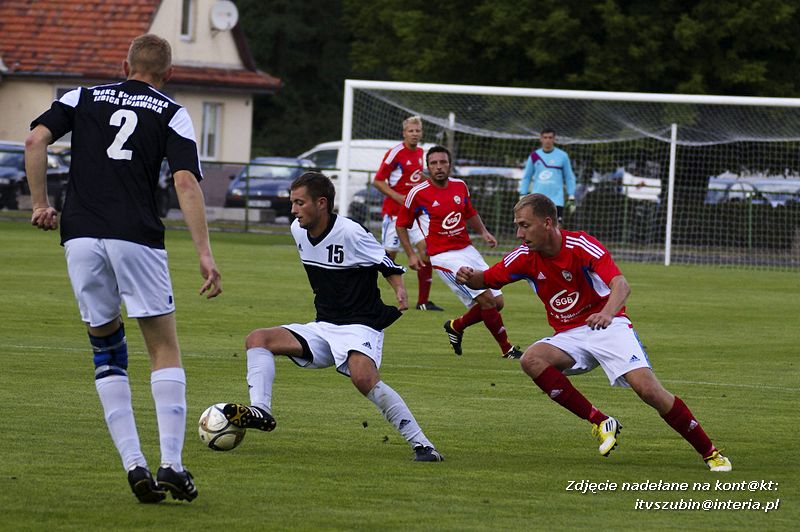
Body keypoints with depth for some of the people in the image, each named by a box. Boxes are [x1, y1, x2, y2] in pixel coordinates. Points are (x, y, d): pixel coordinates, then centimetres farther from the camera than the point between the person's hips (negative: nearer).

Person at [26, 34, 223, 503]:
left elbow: (36, 140, 0)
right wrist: (205, 254, -8)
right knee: (165, 349, 7)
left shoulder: (83, 98, 15)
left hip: (80, 235, 2)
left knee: (107, 349, 14)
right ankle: (172, 465, -6)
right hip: (137, 236, -2)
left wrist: (41, 204, 7)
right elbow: (186, 182, -6)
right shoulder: (172, 114, 8)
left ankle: (134, 465, 2)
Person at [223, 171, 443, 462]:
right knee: (257, 339, -5)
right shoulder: (298, 230, 5)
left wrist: (400, 290, -24)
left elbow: (387, 265, -8)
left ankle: (422, 445, -29)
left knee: (363, 377, -35)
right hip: (322, 327, 8)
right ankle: (260, 411, -24)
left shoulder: (350, 233, -17)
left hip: (360, 326, -8)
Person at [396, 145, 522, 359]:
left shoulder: (460, 186, 6)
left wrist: (483, 232, 6)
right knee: (486, 298, -17)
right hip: (444, 256, -7)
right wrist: (411, 254, -5)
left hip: (468, 250, 7)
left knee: (497, 301, 4)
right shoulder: (418, 193, -9)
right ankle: (507, 349, -3)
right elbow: (401, 224, 2)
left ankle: (456, 326, 27)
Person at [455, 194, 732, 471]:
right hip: (569, 336, 5)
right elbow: (486, 279, 7)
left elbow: (621, 285, -31)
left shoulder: (582, 245, -18)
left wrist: (607, 313, -53)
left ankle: (710, 453, -9)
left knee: (647, 387, -24)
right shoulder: (525, 257, -4)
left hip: (608, 325, -5)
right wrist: (469, 277, -19)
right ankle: (600, 422, -18)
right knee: (531, 359, -27)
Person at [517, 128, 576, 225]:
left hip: (557, 201, -1)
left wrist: (571, 198, 3)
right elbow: (526, 177, 13)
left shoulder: (562, 156, 2)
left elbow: (569, 178, 8)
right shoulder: (534, 156, 6)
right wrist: (522, 196, 8)